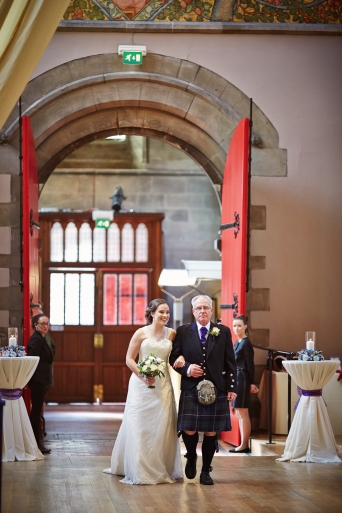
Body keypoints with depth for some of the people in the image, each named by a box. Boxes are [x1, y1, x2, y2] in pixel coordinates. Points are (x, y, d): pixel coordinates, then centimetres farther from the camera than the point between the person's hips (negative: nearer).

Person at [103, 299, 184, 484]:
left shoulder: (171, 334, 5)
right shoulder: (141, 333, -3)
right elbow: (129, 359, -3)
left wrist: (180, 359, -7)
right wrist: (142, 375, -16)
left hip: (163, 384, 3)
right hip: (141, 384, -2)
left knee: (162, 426, 1)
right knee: (139, 426, 0)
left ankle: (160, 469, 10)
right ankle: (139, 470, 7)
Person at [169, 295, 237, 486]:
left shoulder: (223, 332, 6)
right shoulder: (183, 332, 5)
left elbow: (230, 362, 6)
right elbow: (174, 358, 7)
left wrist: (232, 387, 1)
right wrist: (186, 369, -12)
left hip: (216, 389, 1)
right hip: (191, 389, -1)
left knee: (211, 432, 2)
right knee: (188, 430, -7)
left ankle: (206, 471, 16)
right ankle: (191, 457, 24)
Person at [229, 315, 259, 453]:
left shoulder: (246, 343, -11)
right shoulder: (237, 343, 14)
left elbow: (250, 365, -12)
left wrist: (251, 383, -13)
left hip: (243, 380, -9)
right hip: (236, 379, 9)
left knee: (243, 413, -5)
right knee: (239, 414, 10)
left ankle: (244, 445, -2)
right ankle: (243, 445, 15)